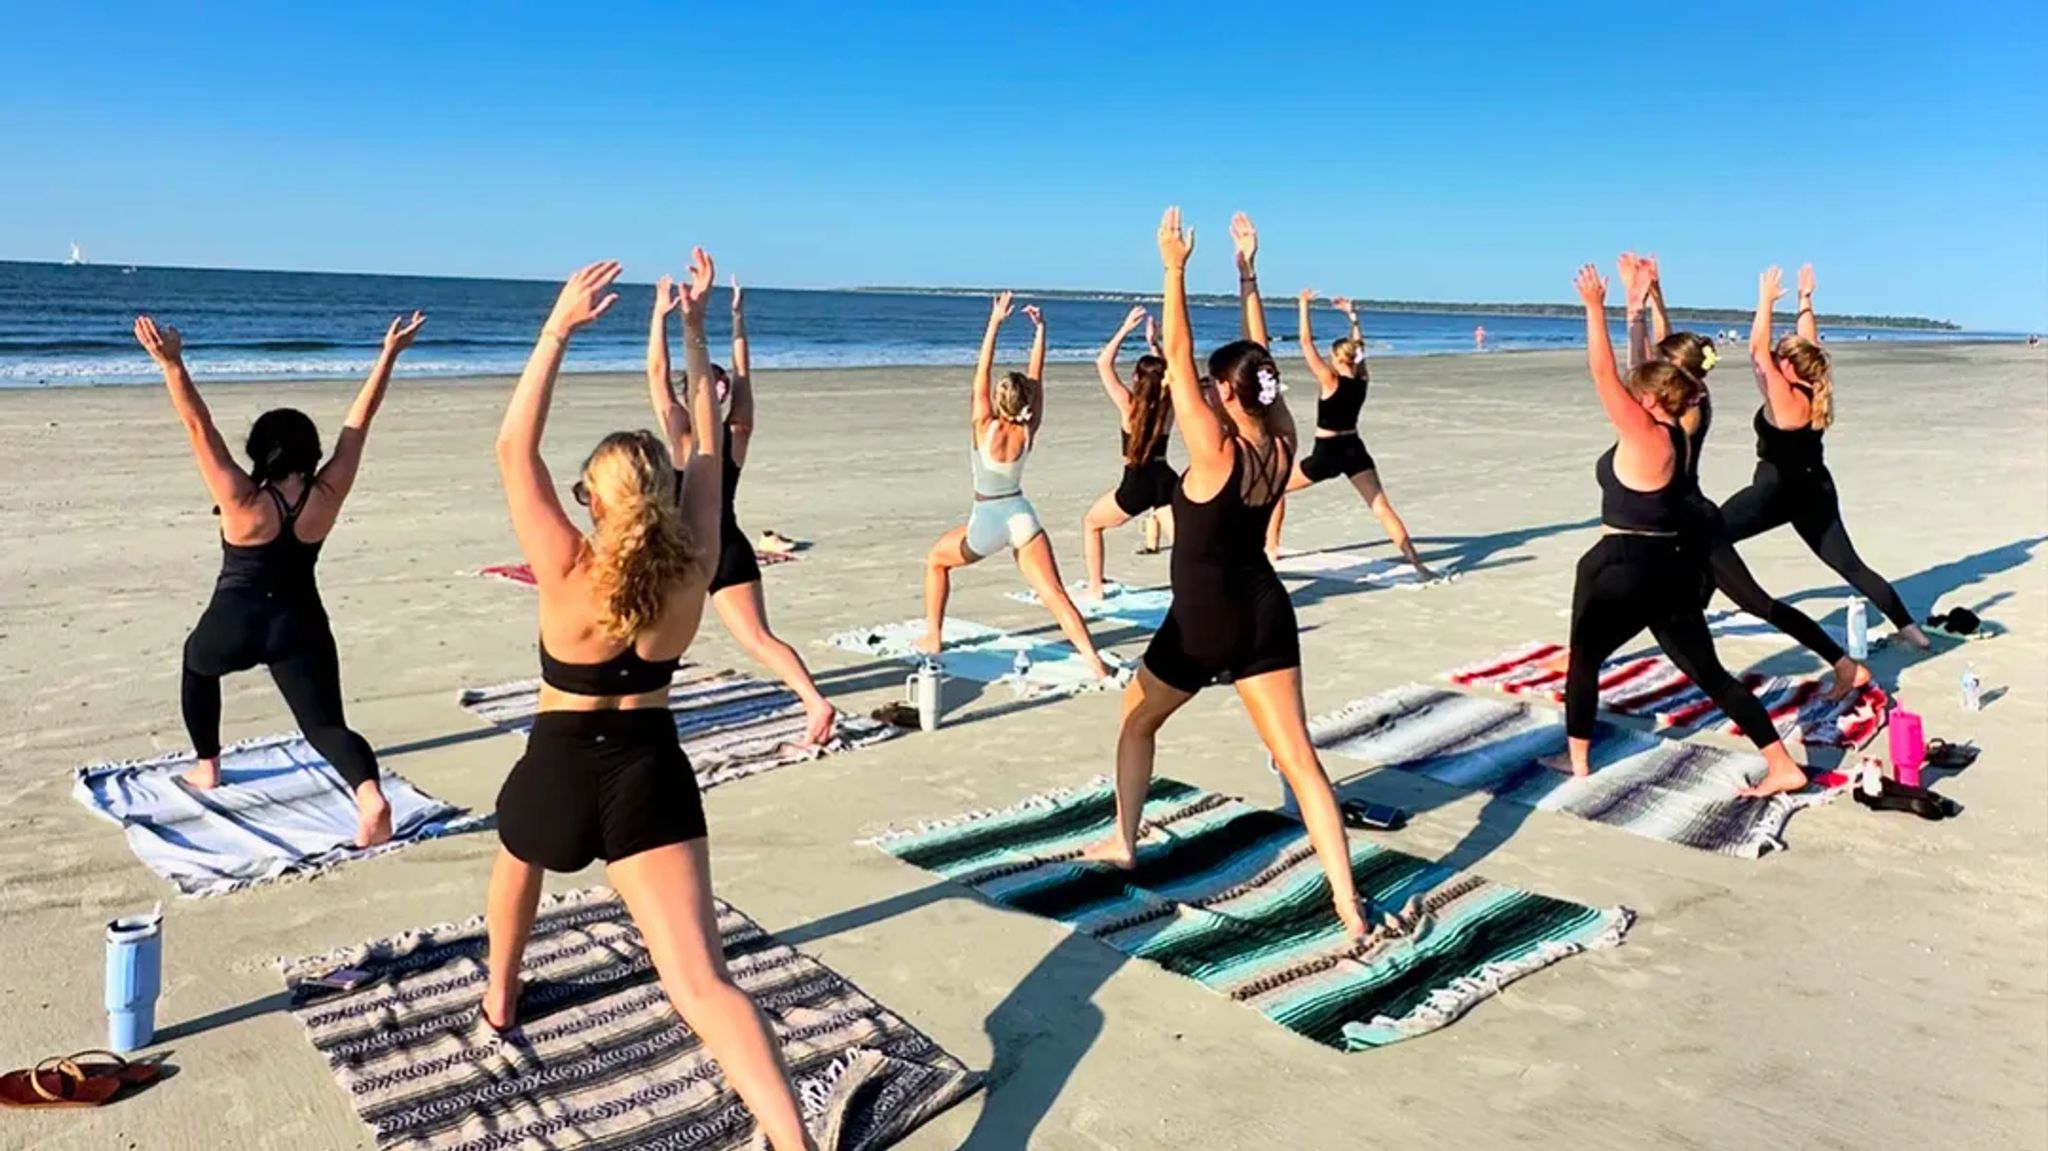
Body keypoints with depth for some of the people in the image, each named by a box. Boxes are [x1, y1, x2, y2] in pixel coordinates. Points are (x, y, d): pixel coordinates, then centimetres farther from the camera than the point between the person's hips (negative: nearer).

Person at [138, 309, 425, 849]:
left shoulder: (243, 502, -15)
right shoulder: (327, 496, -9)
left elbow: (200, 429, -22)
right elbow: (358, 422, -6)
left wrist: (172, 364, -27)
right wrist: (389, 354, -2)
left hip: (234, 622, -1)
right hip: (300, 625, 1)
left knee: (197, 665, 34)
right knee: (326, 724, 0)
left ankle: (206, 766, 41)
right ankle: (370, 794, -30)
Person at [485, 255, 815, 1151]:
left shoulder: (568, 571, -17)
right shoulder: (694, 565, -9)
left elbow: (514, 449, -14)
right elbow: (706, 448, 1)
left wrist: (557, 329, -17)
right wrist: (694, 332, 3)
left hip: (557, 770, -1)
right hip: (651, 771, 1)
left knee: (517, 865, 37)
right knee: (702, 982, -7)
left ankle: (499, 1001, 60)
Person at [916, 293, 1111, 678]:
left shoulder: (985, 428, -13)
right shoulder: (1028, 432, -5)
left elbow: (981, 375, -14)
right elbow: (1037, 378, 1)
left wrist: (995, 323, -15)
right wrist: (1040, 329, -1)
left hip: (987, 521, -2)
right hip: (1022, 518, 3)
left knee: (936, 560, 24)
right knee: (1055, 594, -3)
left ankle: (932, 638, 23)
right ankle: (1094, 662, -17)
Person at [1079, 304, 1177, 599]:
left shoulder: (1129, 405, -9)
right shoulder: (1169, 405, 3)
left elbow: (1103, 363, -5)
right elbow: (1165, 372, 25)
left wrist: (1125, 329, -3)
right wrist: (1153, 342, 23)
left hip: (1137, 483, -4)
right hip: (1165, 478, 4)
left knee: (1091, 523, 19)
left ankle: (1095, 589, 19)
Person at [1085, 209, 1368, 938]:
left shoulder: (1214, 451, -17)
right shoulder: (1281, 445, -2)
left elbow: (1178, 356, -14)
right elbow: (1257, 360, 8)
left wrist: (1175, 269, -9)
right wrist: (1247, 271, 12)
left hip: (1203, 623, -5)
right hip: (1265, 615, 5)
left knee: (1137, 721, 22)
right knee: (1297, 756, 0)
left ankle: (1123, 844, 32)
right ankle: (1347, 901, -5)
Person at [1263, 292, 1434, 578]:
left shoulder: (1330, 381, -14)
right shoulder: (1361, 379, 1)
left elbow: (1306, 343, -12)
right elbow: (1358, 346, 19)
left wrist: (1304, 306, -5)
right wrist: (1351, 314, 22)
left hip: (1327, 454, -5)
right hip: (1355, 451, 5)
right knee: (1382, 508, 0)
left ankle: (1270, 546, 19)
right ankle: (1416, 563, -9)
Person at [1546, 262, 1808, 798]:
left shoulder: (1644, 437, -17)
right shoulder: (1670, 433, 5)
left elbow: (1604, 373, -19)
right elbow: (1646, 370, 15)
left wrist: (1595, 308, -15)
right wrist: (1638, 307, 19)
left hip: (1625, 571, -8)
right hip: (1671, 569, 8)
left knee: (1584, 657, 12)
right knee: (1708, 672, 11)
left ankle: (1577, 761, 20)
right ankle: (1783, 767, 8)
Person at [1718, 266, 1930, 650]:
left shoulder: (1784, 399, -17)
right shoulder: (1814, 394, 3)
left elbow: (1757, 349, -16)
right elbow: (1809, 346, 17)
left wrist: (1766, 301, -9)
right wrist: (1805, 300, 20)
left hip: (1779, 493, -8)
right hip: (1815, 492, 8)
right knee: (1850, 565, 13)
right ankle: (1909, 628, 11)